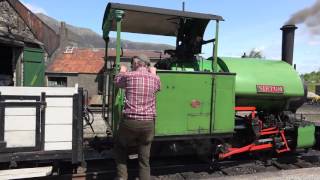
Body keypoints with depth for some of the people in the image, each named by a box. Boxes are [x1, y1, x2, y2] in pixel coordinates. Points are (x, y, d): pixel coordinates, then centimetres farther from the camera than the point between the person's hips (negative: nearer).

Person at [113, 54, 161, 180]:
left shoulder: (128, 76, -1)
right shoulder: (155, 79, 5)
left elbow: (116, 82, 20)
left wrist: (122, 71, 39)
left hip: (130, 121, -1)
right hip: (148, 123, 2)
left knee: (120, 146, 26)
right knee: (144, 158, 14)